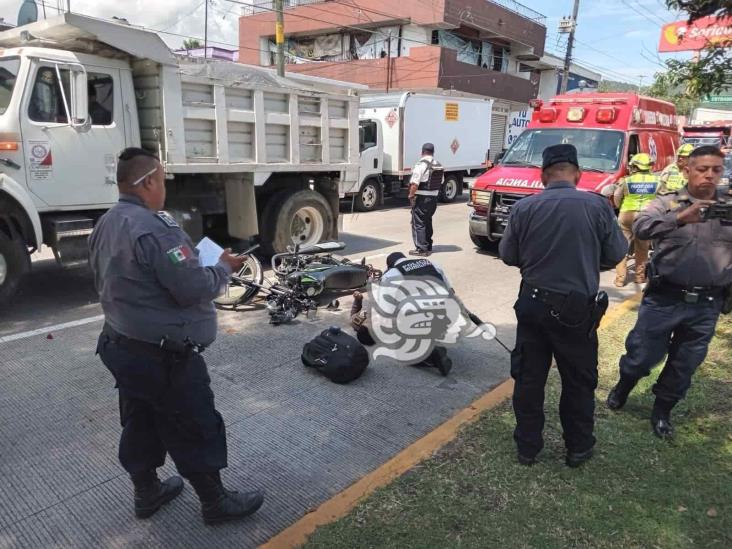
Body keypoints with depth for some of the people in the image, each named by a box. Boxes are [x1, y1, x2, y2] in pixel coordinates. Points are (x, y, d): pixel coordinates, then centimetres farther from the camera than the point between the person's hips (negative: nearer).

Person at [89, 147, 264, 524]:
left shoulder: (105, 226, 7)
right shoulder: (155, 227, -26)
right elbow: (194, 289, -28)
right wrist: (224, 267, -11)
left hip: (120, 345, 10)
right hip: (164, 355, -9)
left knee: (139, 423, 22)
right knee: (195, 429, 7)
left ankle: (146, 492, 41)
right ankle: (215, 502, 24)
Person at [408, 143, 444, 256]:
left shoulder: (421, 164, -16)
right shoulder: (438, 166, 9)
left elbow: (414, 184, -22)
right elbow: (440, 183, 13)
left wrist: (411, 196, -12)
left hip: (421, 198, -8)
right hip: (433, 198, 8)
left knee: (418, 223, -1)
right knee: (427, 222, 18)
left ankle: (421, 249, -2)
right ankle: (428, 247, 25)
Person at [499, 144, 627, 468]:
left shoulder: (524, 208, -7)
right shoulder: (598, 206, -9)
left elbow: (508, 255, 2)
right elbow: (616, 254, 0)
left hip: (533, 304, 1)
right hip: (578, 308, -1)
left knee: (528, 379, 14)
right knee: (579, 382, 16)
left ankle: (527, 447, 26)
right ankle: (578, 449, 30)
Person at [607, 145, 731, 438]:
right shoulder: (667, 203, -2)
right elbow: (641, 227, -21)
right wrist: (681, 218, -36)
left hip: (707, 305, 3)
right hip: (664, 298, -2)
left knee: (685, 365, 15)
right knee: (642, 356, 10)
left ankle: (662, 410, 35)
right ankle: (622, 388, 40)